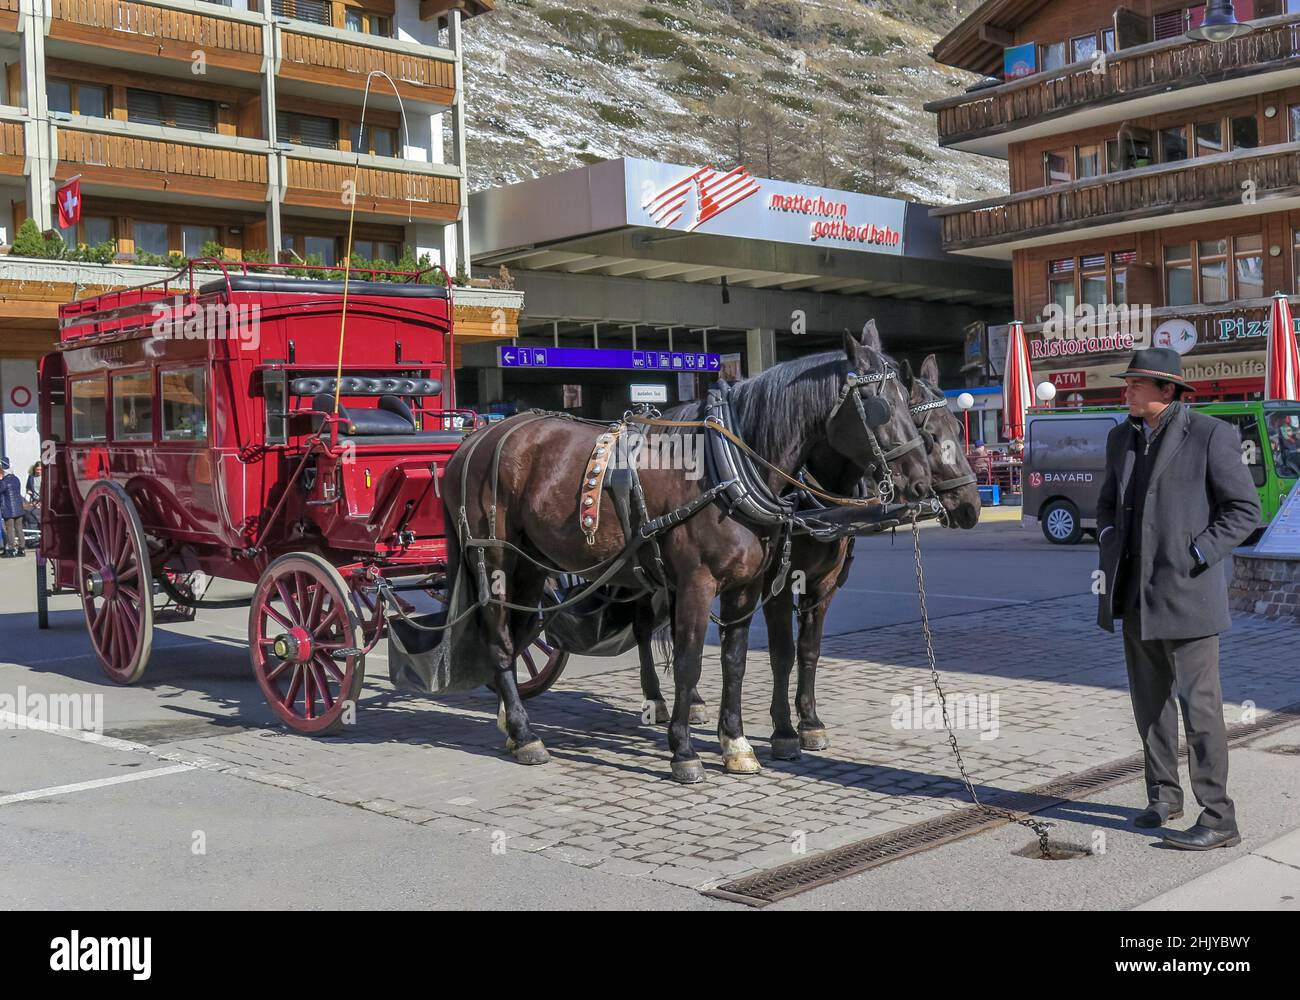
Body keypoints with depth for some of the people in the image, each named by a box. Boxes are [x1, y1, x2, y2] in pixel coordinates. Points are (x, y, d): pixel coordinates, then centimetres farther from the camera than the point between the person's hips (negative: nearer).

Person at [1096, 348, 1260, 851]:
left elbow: (1244, 509, -9)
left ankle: (1218, 820, 1)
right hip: (1134, 593, 7)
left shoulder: (1211, 435, -9)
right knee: (1150, 700, 14)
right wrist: (1110, 545, 6)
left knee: (1198, 703, -5)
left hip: (1185, 592, -6)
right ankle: (1164, 795, 28)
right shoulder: (1122, 437, 10)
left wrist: (1193, 558, -15)